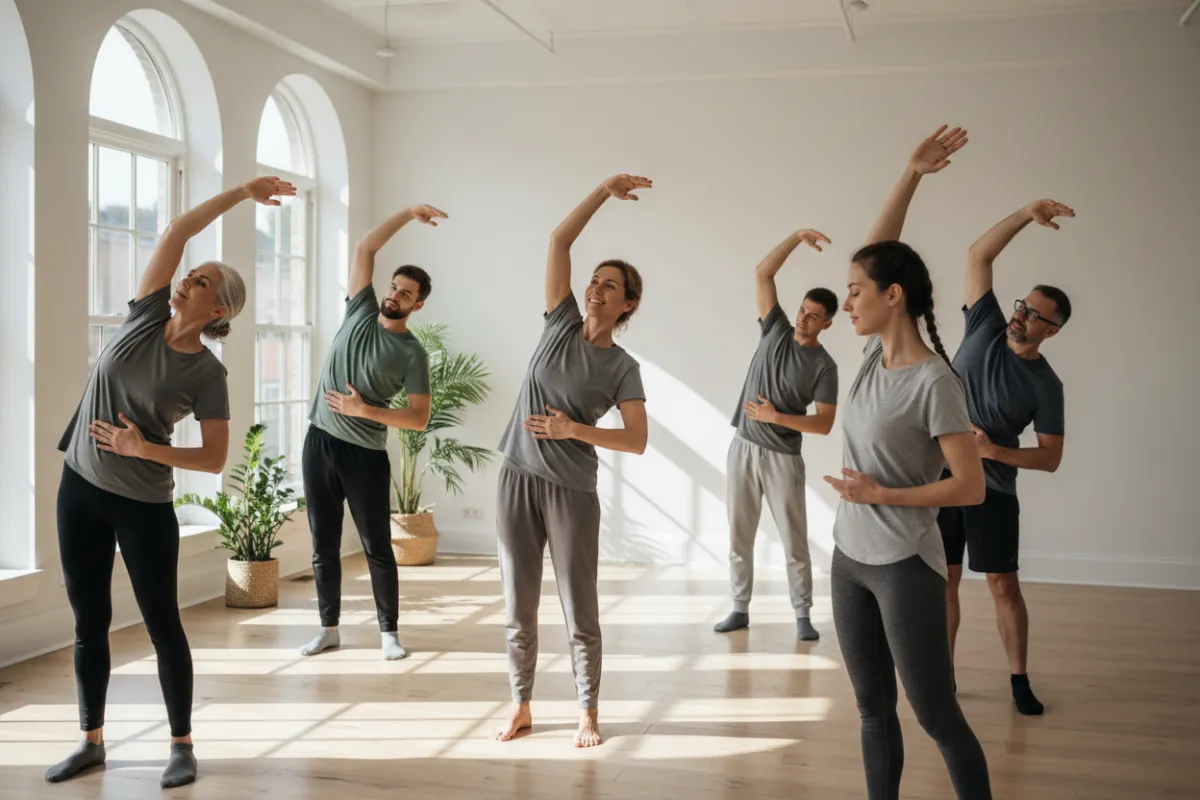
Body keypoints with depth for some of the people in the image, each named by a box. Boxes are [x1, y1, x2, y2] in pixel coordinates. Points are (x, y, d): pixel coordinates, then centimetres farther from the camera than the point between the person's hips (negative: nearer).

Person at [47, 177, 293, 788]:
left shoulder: (207, 374, -12)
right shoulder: (145, 317, -3)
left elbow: (215, 459, -13)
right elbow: (177, 230, -5)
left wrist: (145, 449, -21)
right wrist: (242, 192, -5)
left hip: (144, 507, -4)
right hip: (80, 489, 4)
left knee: (163, 625, 3)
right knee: (89, 623, 12)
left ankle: (182, 747, 16)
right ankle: (91, 742, 25)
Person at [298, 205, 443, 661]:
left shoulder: (412, 354, -6)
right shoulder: (360, 312, 5)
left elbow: (419, 419, -12)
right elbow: (365, 248, 3)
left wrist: (364, 410, -19)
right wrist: (408, 214, -1)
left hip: (365, 454, -4)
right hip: (319, 442, 4)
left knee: (377, 547, 2)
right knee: (323, 544, 9)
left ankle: (389, 632, 12)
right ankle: (329, 629, 19)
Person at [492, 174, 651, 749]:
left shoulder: (622, 367, -1)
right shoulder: (561, 324, 5)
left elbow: (637, 441, -8)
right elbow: (559, 240, 0)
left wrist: (575, 430, -17)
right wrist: (603, 192, -4)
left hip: (572, 491, -2)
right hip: (518, 480, 3)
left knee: (579, 612, 2)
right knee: (518, 608, 9)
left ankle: (588, 713, 18)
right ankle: (521, 708, 22)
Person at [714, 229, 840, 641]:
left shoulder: (824, 366, -6)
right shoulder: (776, 331, 4)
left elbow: (824, 424, -11)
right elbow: (762, 273, -1)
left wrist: (777, 417, -20)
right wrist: (798, 237, -10)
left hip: (783, 458, -3)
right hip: (743, 448, 3)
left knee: (794, 542, 1)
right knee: (739, 537, 7)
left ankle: (802, 616, 11)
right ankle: (740, 610, 16)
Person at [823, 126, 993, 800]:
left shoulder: (934, 381, -17)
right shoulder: (877, 355, 2)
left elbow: (971, 486, -16)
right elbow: (878, 256, 6)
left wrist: (884, 495, -17)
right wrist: (911, 177, 0)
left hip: (905, 567, -7)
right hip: (850, 559, 7)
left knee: (936, 715, 1)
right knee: (874, 709, 14)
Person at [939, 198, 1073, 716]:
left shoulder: (1045, 385, -7)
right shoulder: (985, 329, -1)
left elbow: (1051, 459, -7)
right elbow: (978, 255, -7)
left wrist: (995, 450, -21)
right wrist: (1027, 215, -19)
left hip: (992, 491, -2)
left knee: (1004, 585, 2)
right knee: (945, 579, 8)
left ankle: (1019, 679, 16)